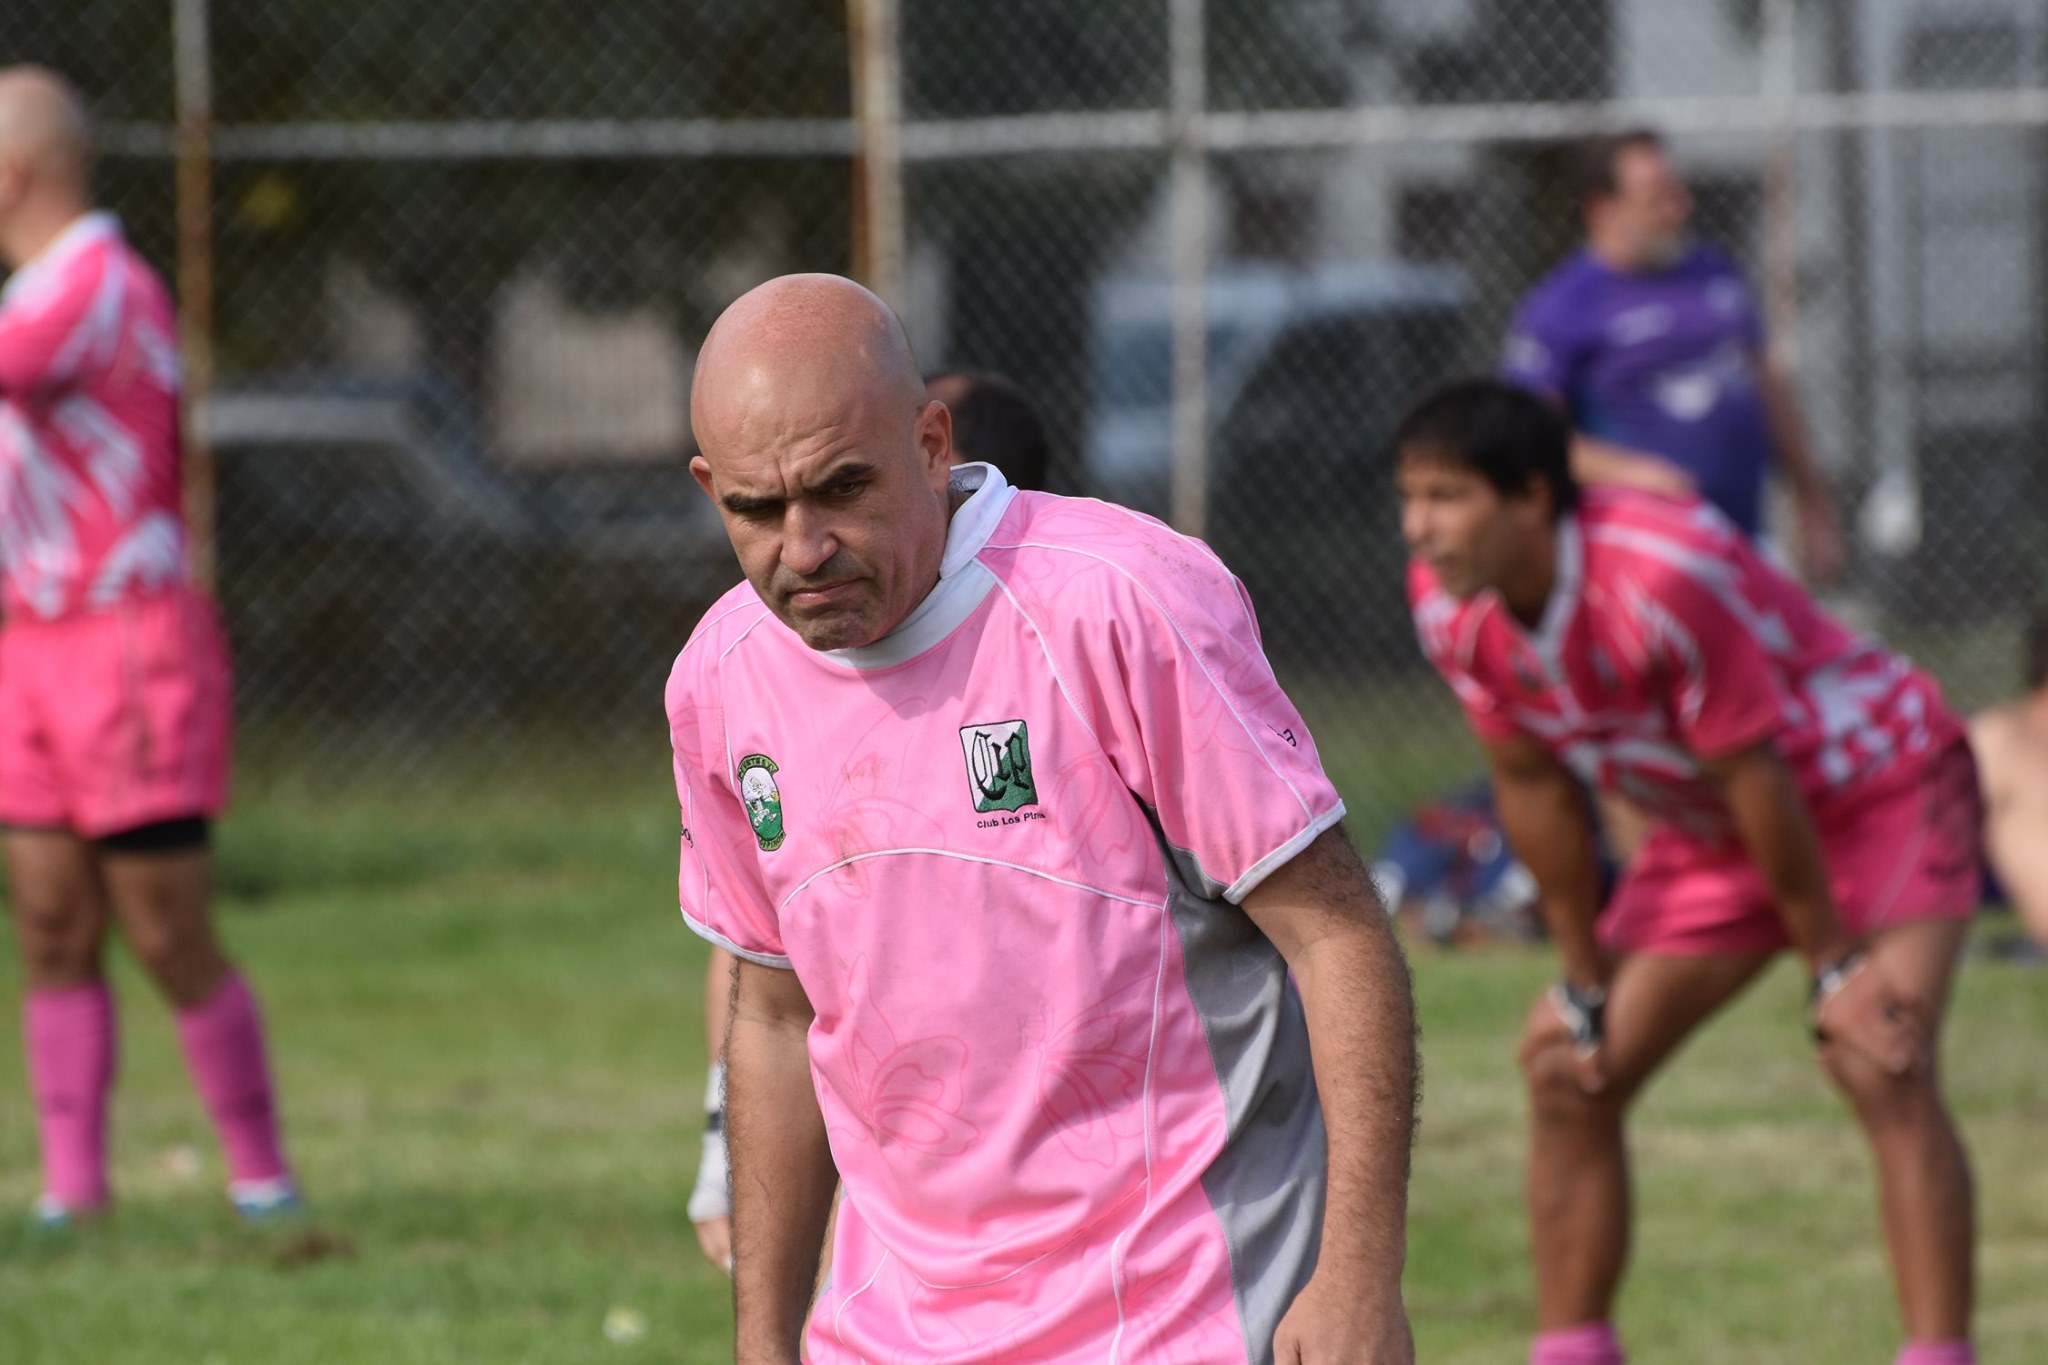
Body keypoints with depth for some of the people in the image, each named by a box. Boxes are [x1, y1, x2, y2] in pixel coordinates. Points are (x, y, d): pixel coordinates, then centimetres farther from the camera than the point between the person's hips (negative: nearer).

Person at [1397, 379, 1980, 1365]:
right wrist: (1584, 984, 2)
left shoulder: (1663, 577, -35)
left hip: (1874, 792, -8)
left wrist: (1834, 967, -20)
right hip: (1710, 832, 8)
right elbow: (1534, 785, -2)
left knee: (1881, 1069, -25)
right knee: (1568, 1074, 2)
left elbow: (1754, 777, -28)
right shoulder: (1447, 602, -13)